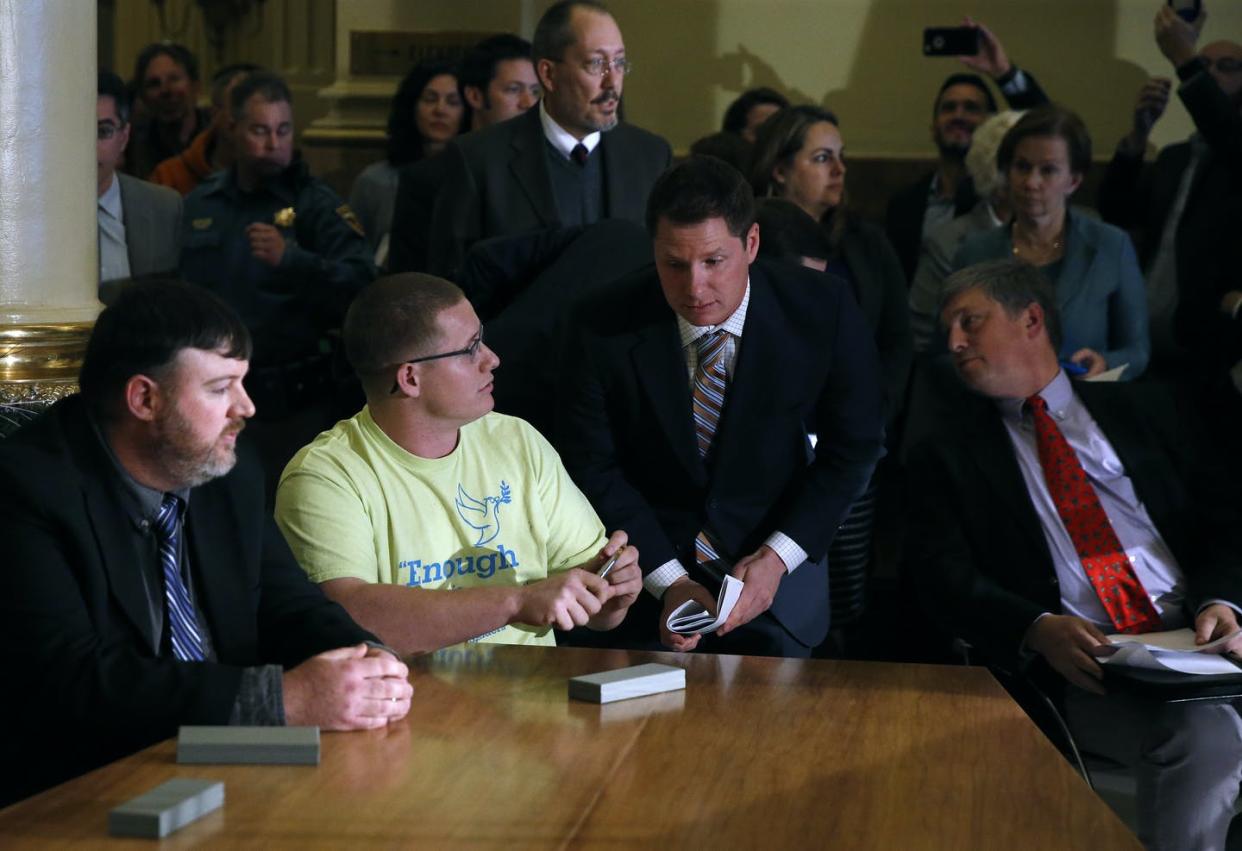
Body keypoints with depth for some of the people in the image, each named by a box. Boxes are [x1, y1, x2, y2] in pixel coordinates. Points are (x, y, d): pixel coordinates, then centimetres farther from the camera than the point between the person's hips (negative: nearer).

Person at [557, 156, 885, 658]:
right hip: (648, 568, 0)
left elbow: (853, 446, -3)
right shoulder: (603, 328, -15)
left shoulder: (825, 312, -13)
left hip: (774, 562, 1)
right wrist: (668, 582, -17)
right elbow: (593, 467, -6)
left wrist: (777, 558, -14)